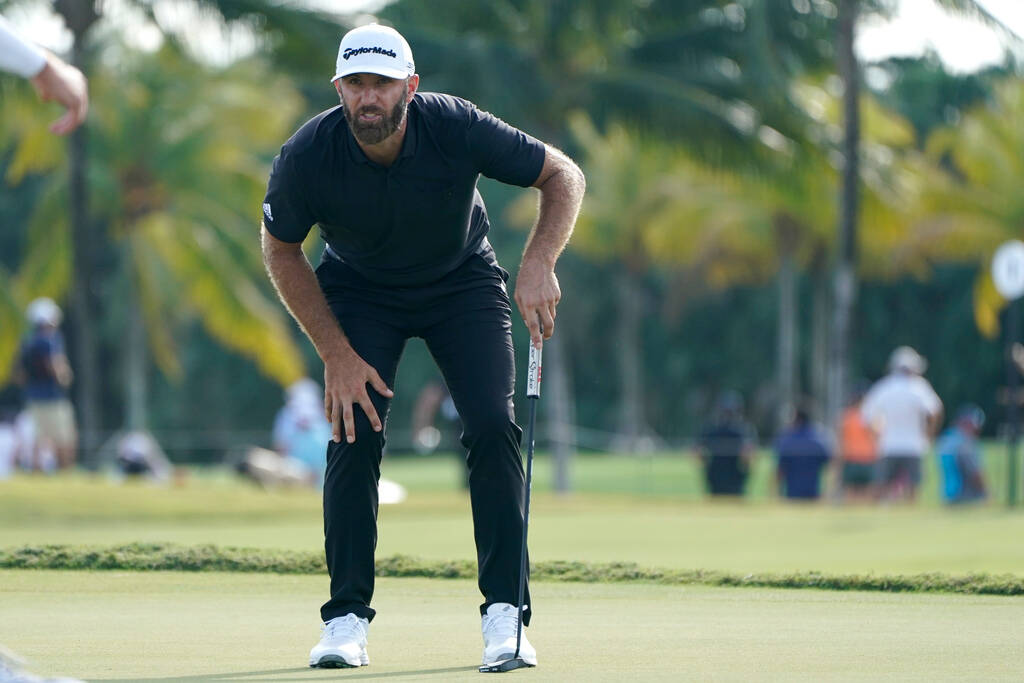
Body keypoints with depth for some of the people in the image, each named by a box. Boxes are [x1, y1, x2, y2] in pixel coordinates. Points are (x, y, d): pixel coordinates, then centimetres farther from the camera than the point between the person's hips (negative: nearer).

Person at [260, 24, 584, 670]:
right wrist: (335, 354, -14)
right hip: (359, 290, 0)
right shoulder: (308, 156, -28)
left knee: (494, 428, -16)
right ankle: (347, 617, -5)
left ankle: (505, 614, -11)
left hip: (463, 283, 0)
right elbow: (281, 251, -9)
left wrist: (539, 265, -34)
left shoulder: (456, 127, -31)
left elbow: (564, 175, -18)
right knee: (354, 434, -15)